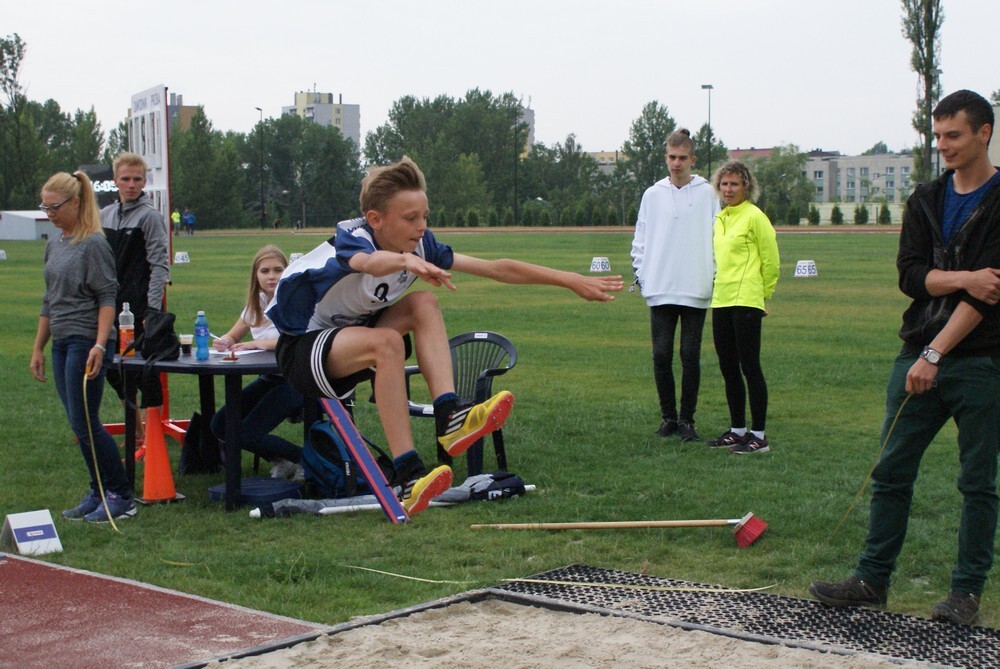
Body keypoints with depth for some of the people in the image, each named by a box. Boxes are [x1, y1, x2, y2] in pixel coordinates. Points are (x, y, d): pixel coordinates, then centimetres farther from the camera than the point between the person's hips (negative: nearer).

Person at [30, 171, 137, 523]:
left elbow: (107, 297, -13)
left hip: (85, 344, -8)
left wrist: (100, 345, -22)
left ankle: (121, 496, -1)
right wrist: (38, 348, 20)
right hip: (61, 345, 8)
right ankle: (98, 493, 17)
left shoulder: (93, 244, -9)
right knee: (79, 425, 9)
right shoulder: (54, 245, 15)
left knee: (85, 424, -8)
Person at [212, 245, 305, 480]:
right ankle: (281, 461, 9)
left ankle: (306, 459, 3)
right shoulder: (255, 304, 9)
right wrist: (224, 342, -5)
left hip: (294, 379, -8)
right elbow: (233, 336, 20)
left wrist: (261, 343, -30)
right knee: (220, 425, -6)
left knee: (248, 434, -21)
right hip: (268, 379, 8)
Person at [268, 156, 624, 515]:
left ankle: (449, 417, -29)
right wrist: (408, 261, -76)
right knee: (386, 342, -34)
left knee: (423, 302, -15)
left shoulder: (419, 246, -8)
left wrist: (572, 280, -11)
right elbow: (370, 261, -54)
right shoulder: (351, 239, -27)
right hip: (301, 347, -7)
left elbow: (497, 269, -8)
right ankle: (407, 477, -38)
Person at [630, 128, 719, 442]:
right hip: (660, 289, 2)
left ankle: (687, 419, 9)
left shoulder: (708, 193, 3)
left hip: (696, 290, -2)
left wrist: (716, 276, -5)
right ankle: (668, 417, 13)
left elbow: (718, 236, 3)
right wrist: (640, 273, 4)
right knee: (661, 355, 2)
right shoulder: (653, 195, 10)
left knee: (690, 356, 1)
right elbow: (640, 238, 13)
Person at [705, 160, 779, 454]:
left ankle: (758, 436, -1)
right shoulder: (720, 218, 15)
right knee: (728, 368, 11)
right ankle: (737, 430, 21)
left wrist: (762, 294, 2)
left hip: (745, 303, -8)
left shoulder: (754, 217, -8)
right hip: (720, 301, 8)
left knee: (749, 367, -6)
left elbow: (770, 260, -5)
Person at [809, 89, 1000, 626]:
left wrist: (935, 354, -19)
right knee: (891, 473, 6)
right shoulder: (925, 200, 11)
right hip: (918, 356, 5)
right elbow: (910, 274, 0)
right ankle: (873, 580, 16)